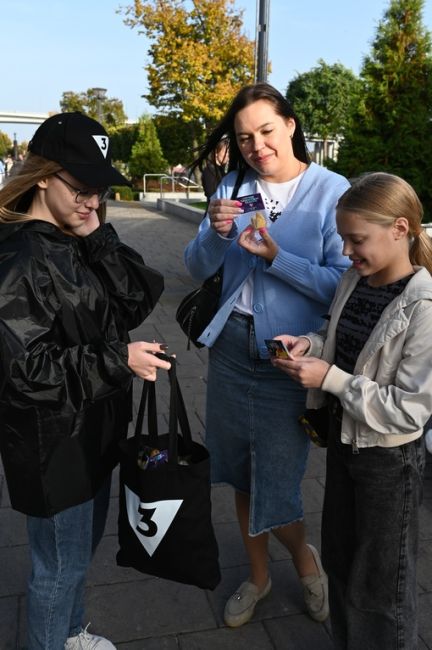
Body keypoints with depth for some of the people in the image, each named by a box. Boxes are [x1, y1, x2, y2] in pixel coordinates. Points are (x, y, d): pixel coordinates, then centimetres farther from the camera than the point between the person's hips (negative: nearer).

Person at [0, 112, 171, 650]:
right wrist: (117, 362, -27)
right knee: (60, 563, 11)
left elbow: (140, 300, -6)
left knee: (82, 546, 27)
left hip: (94, 427, 9)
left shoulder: (80, 241, 3)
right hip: (51, 440, -8)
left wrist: (98, 238, -16)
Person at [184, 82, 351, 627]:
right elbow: (198, 269, 4)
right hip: (230, 346, 5)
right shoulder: (234, 186, 5)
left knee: (275, 487, 1)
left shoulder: (332, 191, -9)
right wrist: (215, 232, -15)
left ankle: (304, 558, 37)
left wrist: (275, 256, -21)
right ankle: (258, 575, 42)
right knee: (241, 474, 17)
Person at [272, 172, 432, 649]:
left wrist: (330, 378, -27)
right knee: (339, 557, 25)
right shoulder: (354, 279, -3)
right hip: (343, 437, 7)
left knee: (381, 579, 14)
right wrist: (309, 344, -8)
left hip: (390, 457, -7)